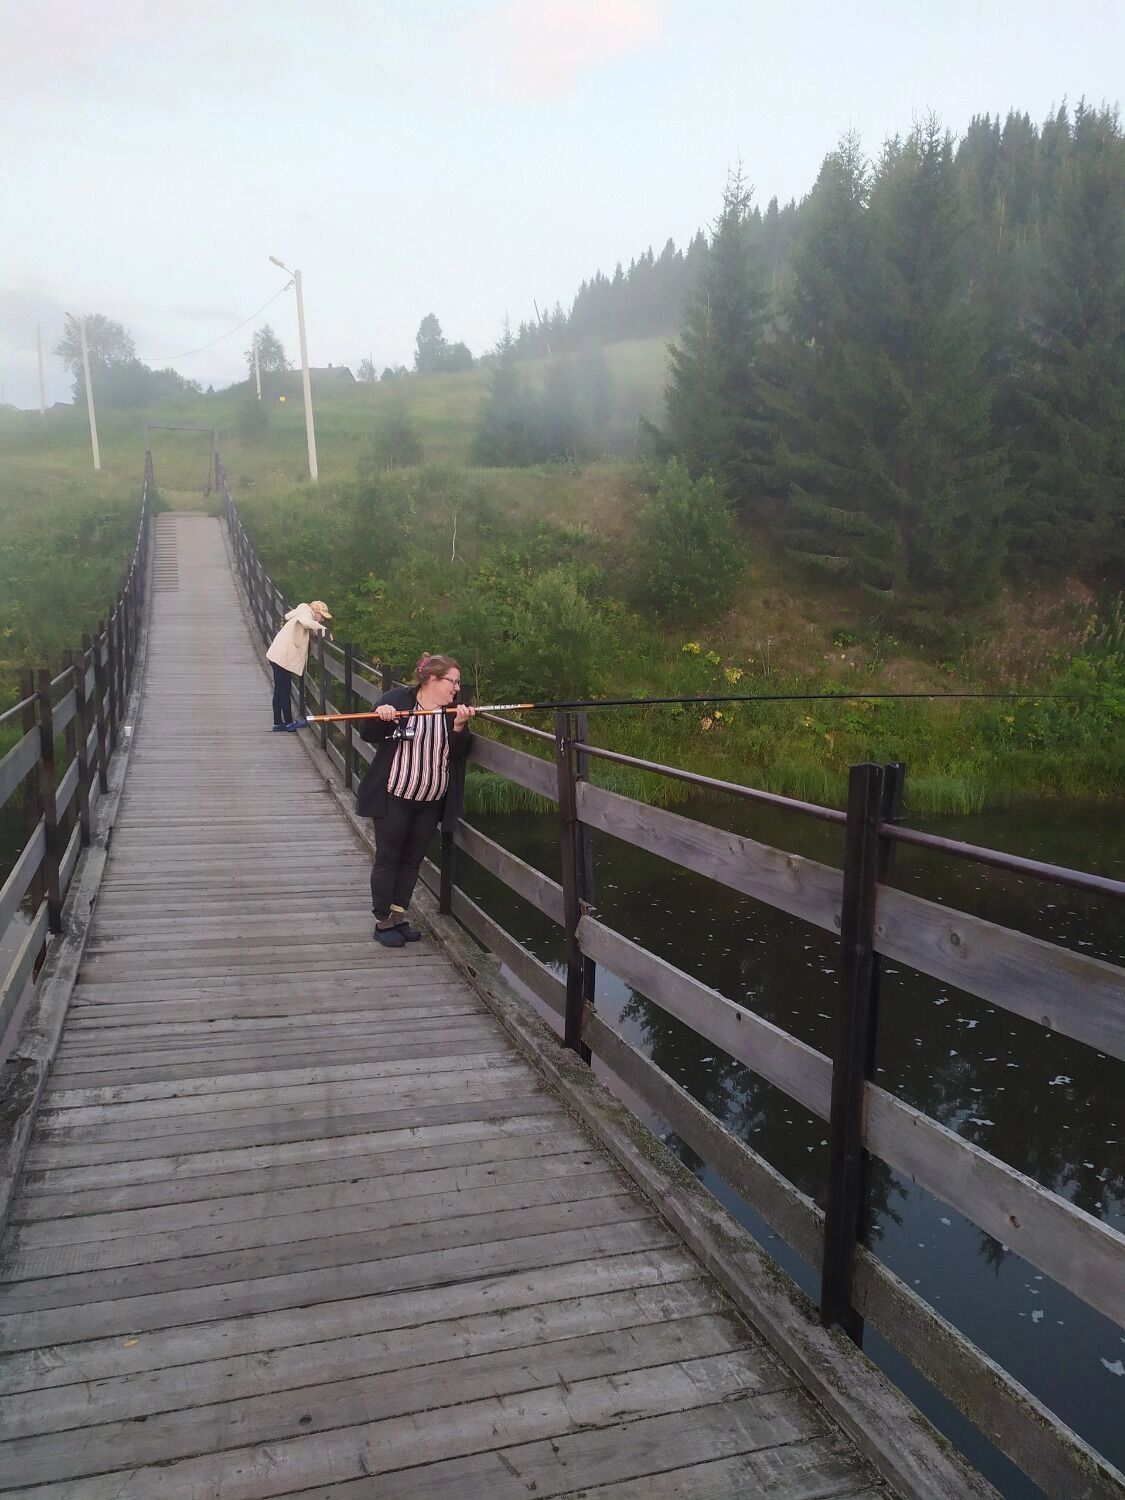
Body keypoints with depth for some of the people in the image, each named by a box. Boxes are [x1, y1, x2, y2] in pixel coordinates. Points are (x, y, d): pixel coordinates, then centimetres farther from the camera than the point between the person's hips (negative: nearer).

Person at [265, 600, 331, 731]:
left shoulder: (302, 613, 18)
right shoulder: (306, 614, -13)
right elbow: (306, 622, -33)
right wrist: (323, 629, -25)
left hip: (278, 656, 10)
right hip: (282, 658, -10)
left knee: (280, 691, 14)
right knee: (285, 691, -2)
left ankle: (278, 723, 21)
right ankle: (289, 723, 5)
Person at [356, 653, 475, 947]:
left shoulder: (455, 711, 4)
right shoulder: (397, 699, -9)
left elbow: (459, 753, -2)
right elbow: (367, 735, -8)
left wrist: (459, 727, -19)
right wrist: (379, 716, -28)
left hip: (432, 802, 5)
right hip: (394, 798, -5)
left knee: (413, 860, 12)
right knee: (387, 859, 4)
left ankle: (398, 917, 23)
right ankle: (383, 921, 13)